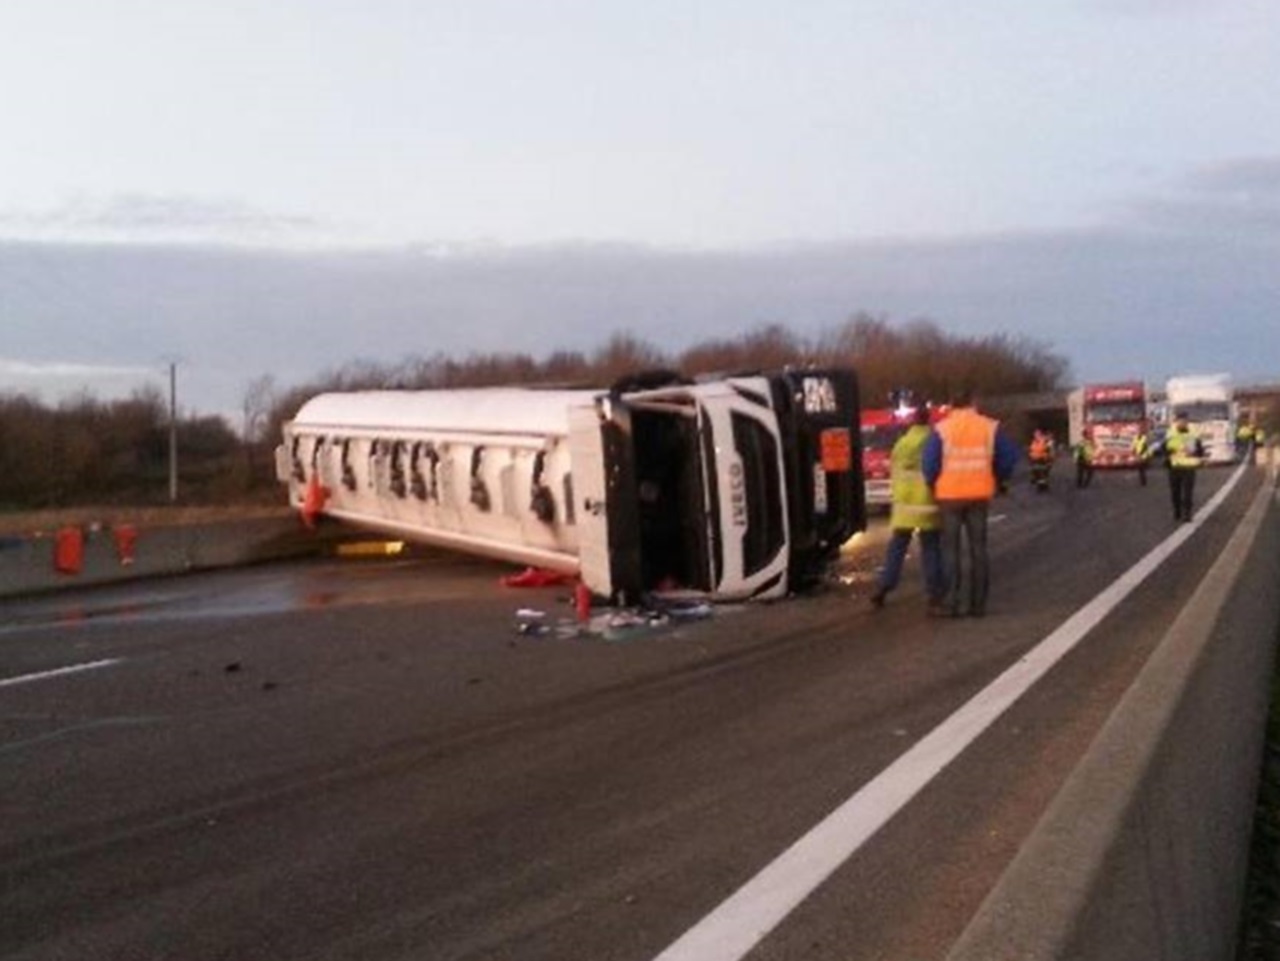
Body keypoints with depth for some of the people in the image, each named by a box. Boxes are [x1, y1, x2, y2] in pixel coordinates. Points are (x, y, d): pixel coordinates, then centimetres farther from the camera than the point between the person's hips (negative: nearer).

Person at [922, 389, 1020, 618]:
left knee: (951, 549, 5)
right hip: (980, 495, 2)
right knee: (978, 548, 10)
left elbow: (930, 462, -9)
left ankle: (951, 603, 0)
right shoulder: (989, 427, 0)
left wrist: (932, 484, 10)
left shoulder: (941, 429, -6)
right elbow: (1009, 456, 2)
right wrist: (1000, 480, 18)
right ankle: (978, 603, 10)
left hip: (950, 496, -2)